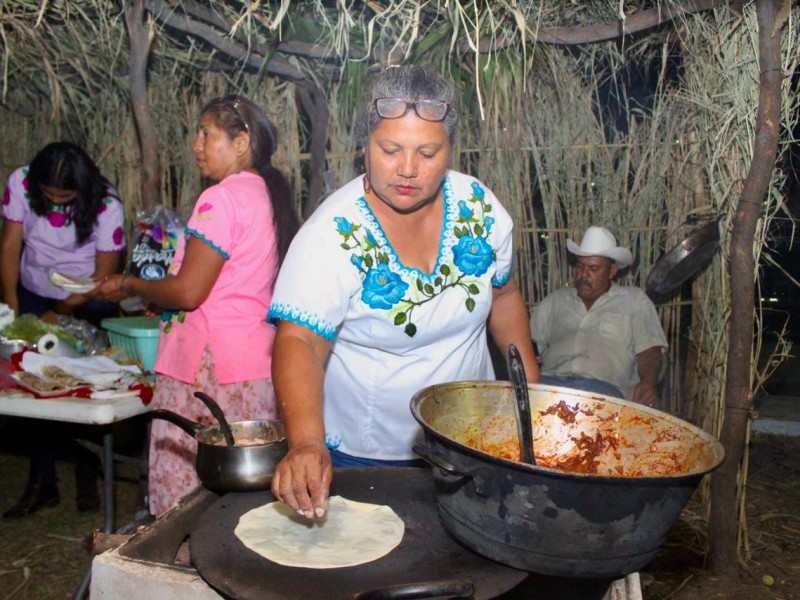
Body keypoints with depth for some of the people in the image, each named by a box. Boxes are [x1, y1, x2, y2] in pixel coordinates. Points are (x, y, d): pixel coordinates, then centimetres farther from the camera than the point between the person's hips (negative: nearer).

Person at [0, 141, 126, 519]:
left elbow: (104, 275, -16)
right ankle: (42, 483, 17)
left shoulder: (105, 205, -22)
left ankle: (87, 477, 20)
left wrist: (60, 314, -16)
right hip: (35, 296, 3)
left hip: (88, 304, -3)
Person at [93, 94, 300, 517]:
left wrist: (128, 285, 2)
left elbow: (187, 292, -15)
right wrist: (159, 299, 20)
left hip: (212, 369, -9)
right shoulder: (269, 194, 13)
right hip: (259, 361, 9)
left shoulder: (221, 198, -13)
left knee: (185, 492, 2)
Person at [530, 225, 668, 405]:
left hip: (604, 386, -1)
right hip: (551, 381, 2)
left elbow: (649, 351, 10)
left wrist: (649, 382, -13)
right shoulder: (556, 299, 26)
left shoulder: (634, 300, 20)